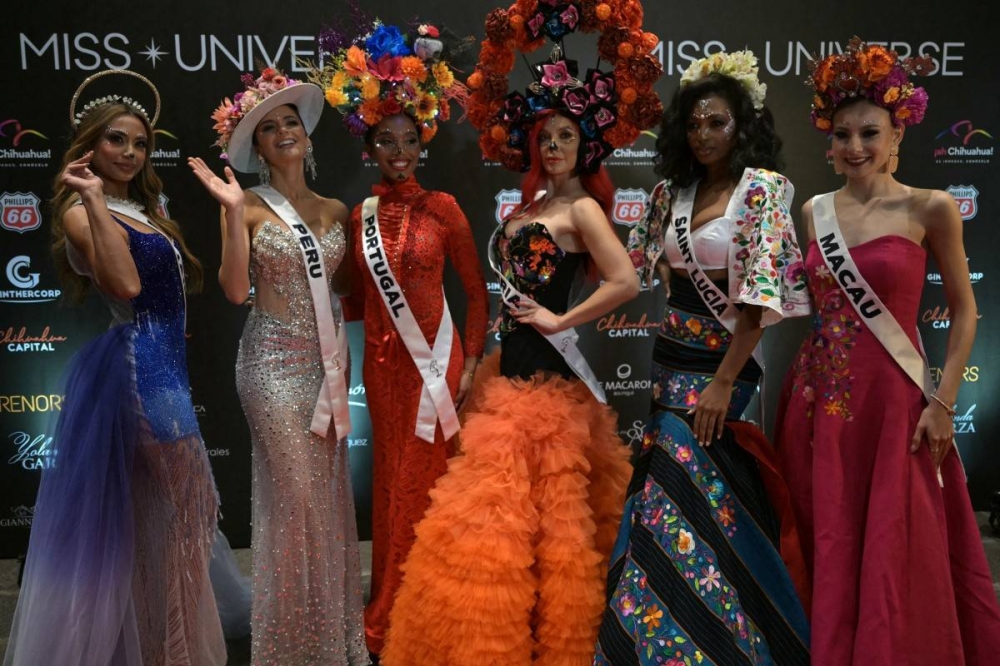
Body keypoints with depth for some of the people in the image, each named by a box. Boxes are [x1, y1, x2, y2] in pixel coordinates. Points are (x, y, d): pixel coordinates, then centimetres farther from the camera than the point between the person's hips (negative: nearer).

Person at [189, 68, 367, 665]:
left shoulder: (336, 210, 10)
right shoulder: (250, 207, -2)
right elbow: (235, 289, -11)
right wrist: (233, 212, -17)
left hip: (326, 361, 5)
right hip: (275, 362, -5)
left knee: (331, 490, 8)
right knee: (295, 494, -3)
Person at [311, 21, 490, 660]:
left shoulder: (443, 207, -5)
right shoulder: (361, 216, 5)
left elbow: (477, 289, -2)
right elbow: (360, 298, 10)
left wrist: (471, 363, -7)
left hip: (437, 360, -3)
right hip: (382, 361, 4)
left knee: (424, 484, 3)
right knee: (391, 485, 13)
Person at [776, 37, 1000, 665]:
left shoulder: (930, 208, -5)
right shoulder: (814, 211, 8)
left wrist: (943, 404, -7)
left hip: (892, 397, -4)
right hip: (820, 397, 4)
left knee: (896, 559, 1)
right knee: (827, 552, 12)